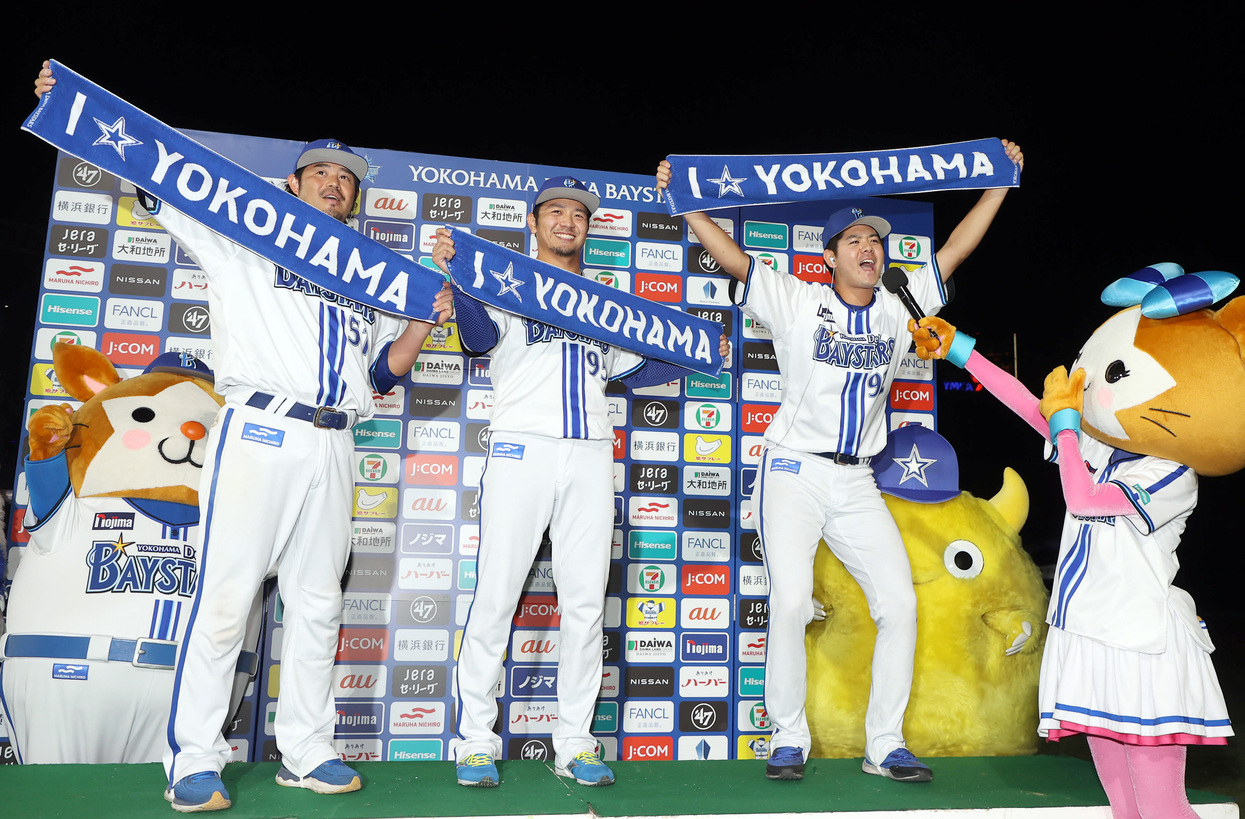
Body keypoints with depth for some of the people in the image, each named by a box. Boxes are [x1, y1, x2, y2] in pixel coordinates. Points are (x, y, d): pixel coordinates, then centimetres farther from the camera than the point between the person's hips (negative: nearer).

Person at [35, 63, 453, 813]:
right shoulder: (245, 241, 12)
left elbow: (384, 371, 15)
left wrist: (426, 323, 0)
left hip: (332, 448, 4)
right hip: (257, 435, -4)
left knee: (318, 603, 6)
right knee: (226, 596, -5)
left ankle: (306, 751, 17)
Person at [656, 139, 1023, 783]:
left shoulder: (899, 310, 10)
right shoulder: (798, 303, 0)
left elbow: (955, 249, 14)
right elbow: (731, 257, -7)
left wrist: (1000, 183, 14)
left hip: (857, 482, 4)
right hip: (793, 471, -4)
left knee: (899, 603, -1)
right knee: (790, 603, -14)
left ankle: (885, 746, 13)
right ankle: (788, 741, 5)